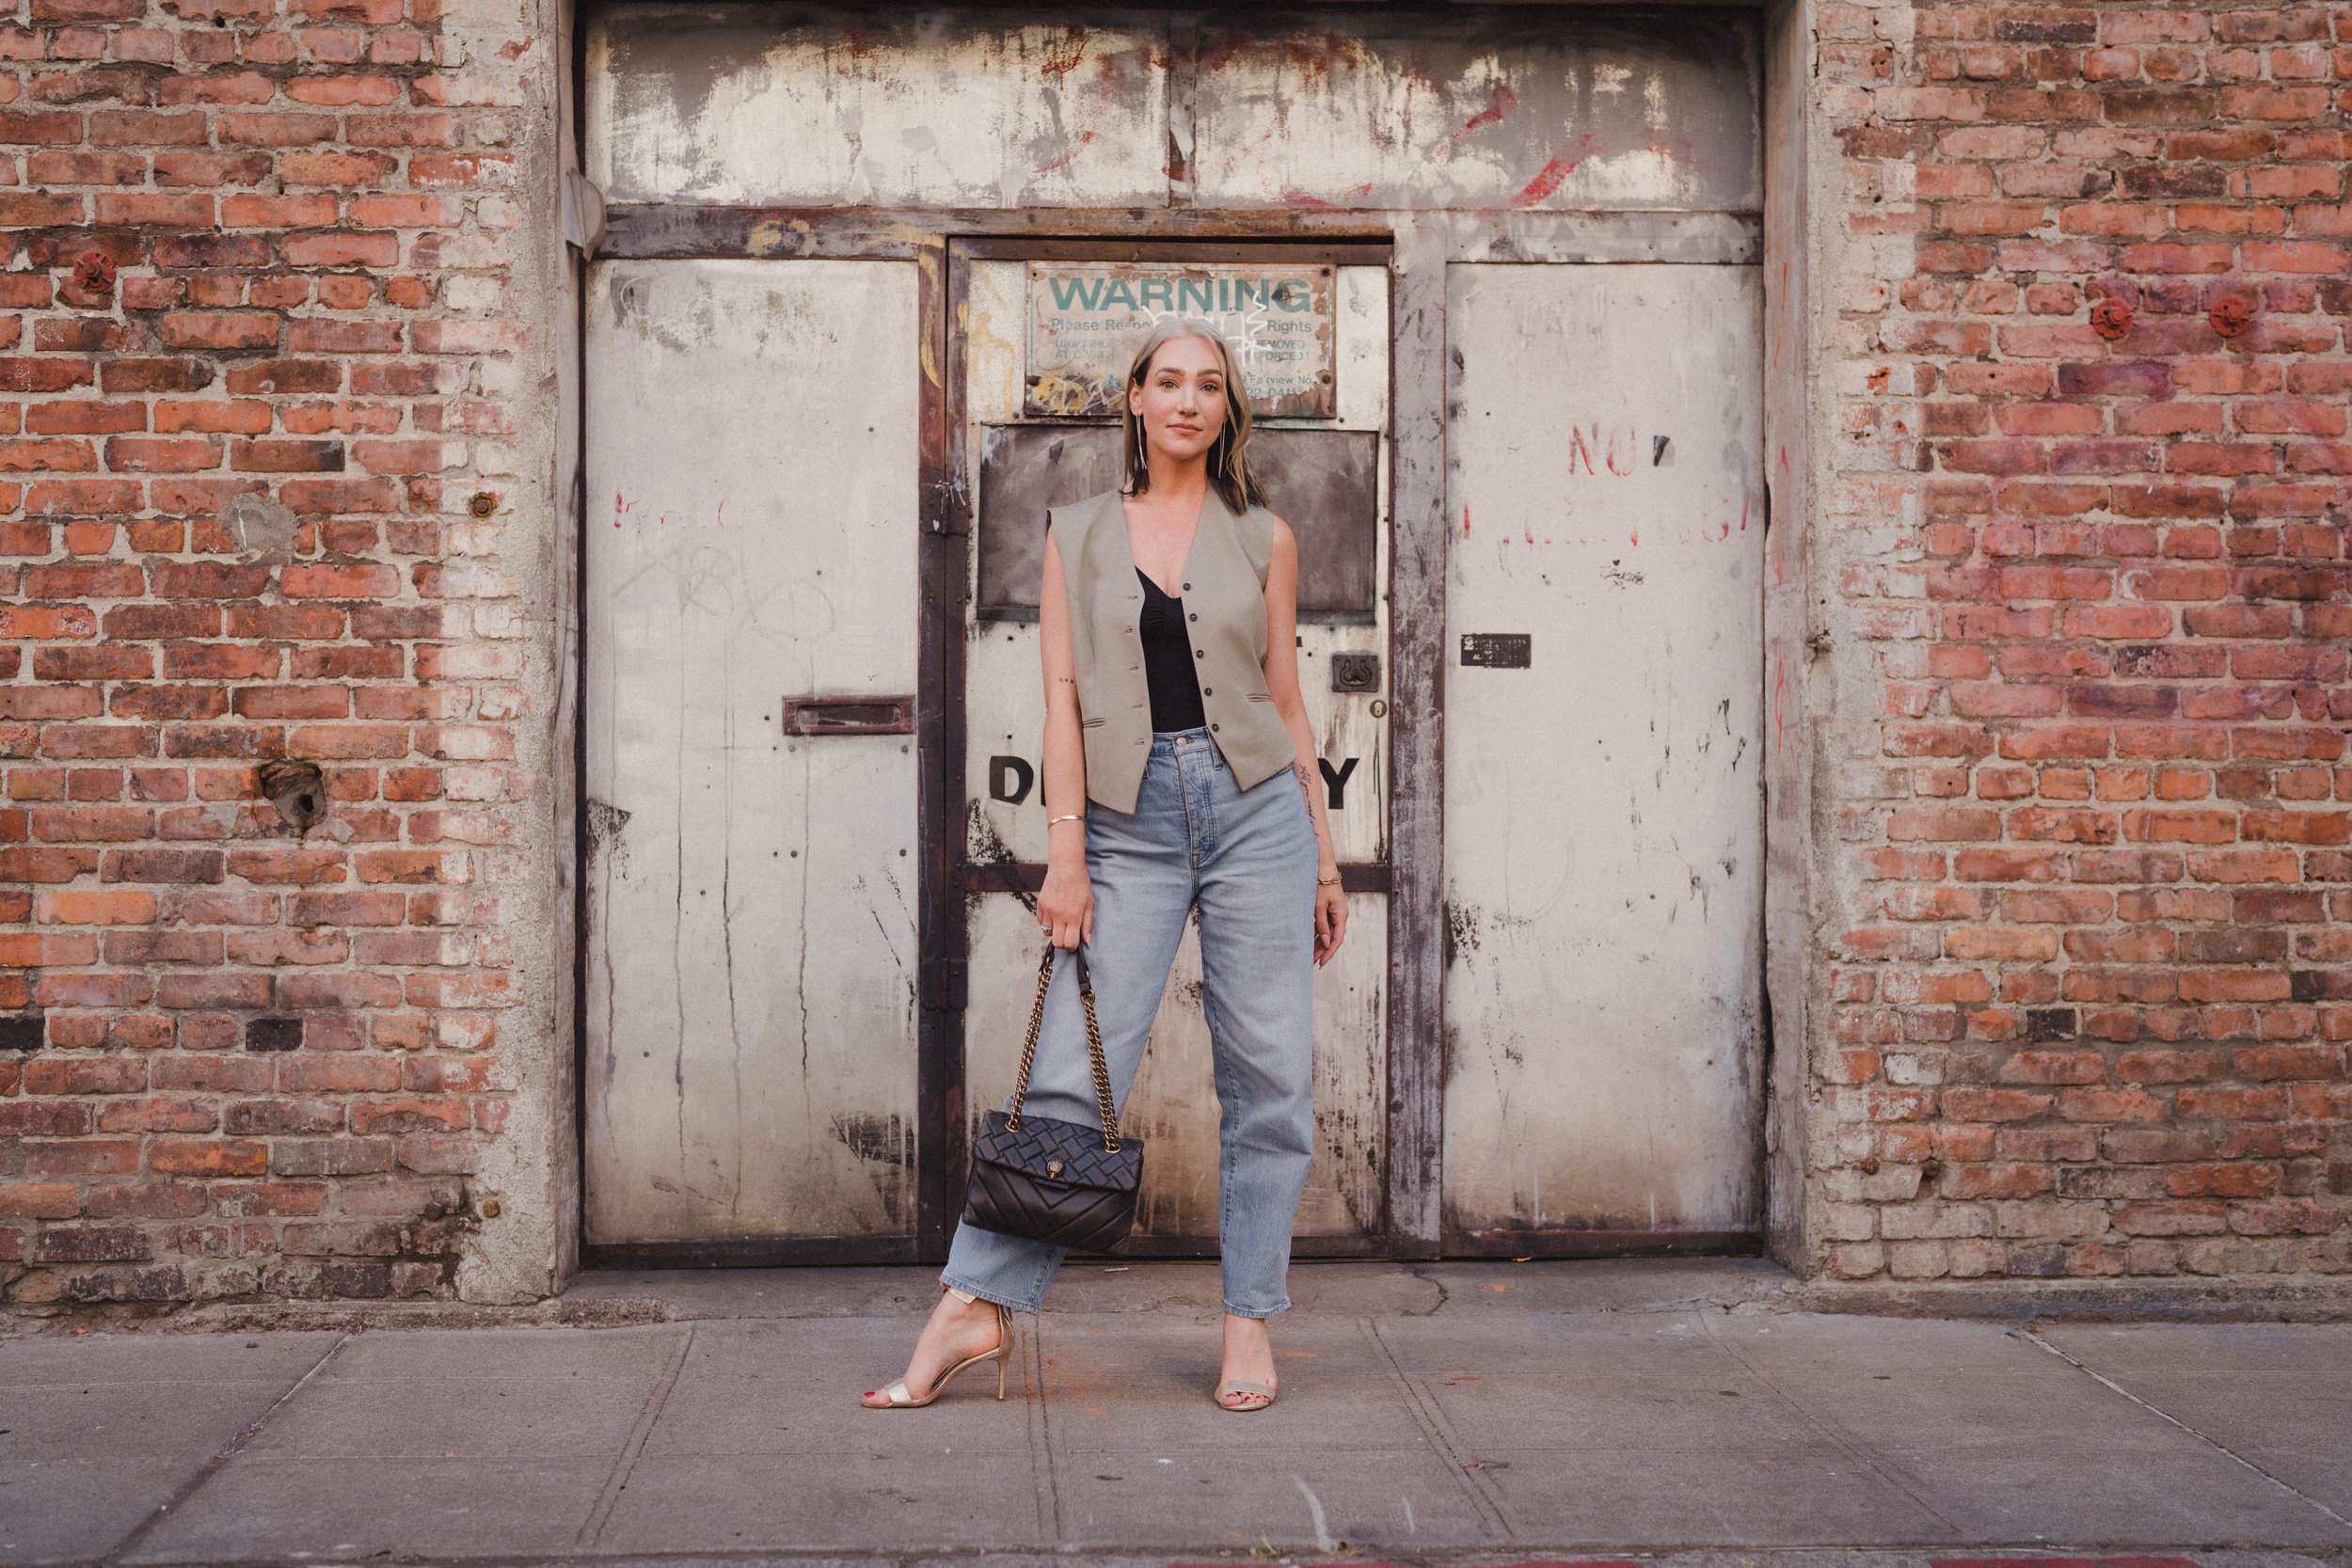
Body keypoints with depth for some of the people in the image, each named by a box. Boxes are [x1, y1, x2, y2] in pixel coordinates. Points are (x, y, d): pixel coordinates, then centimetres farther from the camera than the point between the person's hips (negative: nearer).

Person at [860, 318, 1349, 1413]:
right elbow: (1063, 694, 2)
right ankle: (976, 1307, 2)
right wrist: (1066, 854, -7)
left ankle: (1250, 1322, 11)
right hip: (1130, 819, -1)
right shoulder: (1077, 536, 8)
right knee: (1072, 1070, -5)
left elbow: (1287, 702, 12)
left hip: (1255, 808, 1)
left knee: (1267, 1076, 1)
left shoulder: (1262, 538, 10)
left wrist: (1324, 857, 10)